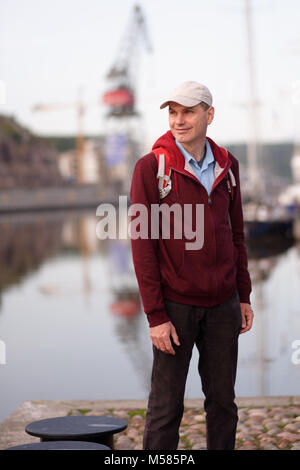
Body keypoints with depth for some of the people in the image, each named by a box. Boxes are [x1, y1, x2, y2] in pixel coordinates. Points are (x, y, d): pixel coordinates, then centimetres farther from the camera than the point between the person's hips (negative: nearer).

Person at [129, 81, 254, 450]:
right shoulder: (151, 167, -9)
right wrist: (155, 316, -13)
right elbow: (142, 244, -10)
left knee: (223, 400, 11)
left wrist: (244, 297, 11)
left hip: (222, 305, 4)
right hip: (175, 305, -4)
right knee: (166, 406, 1)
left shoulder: (227, 166, 6)